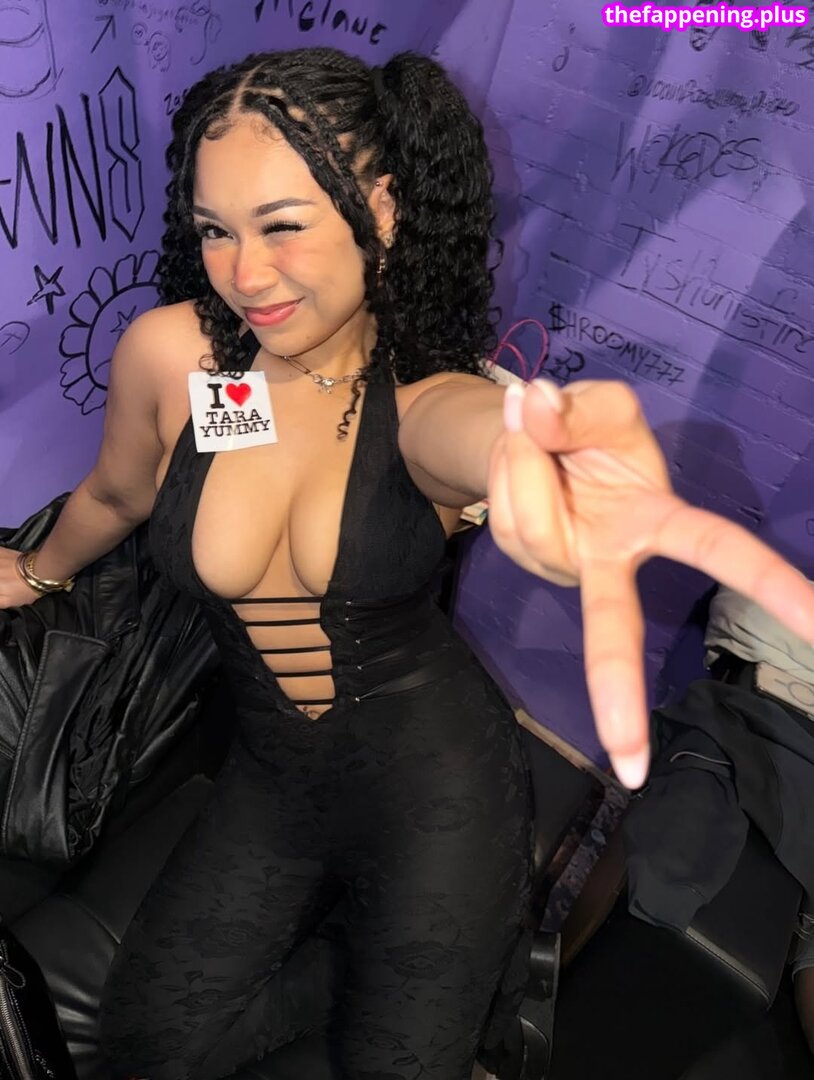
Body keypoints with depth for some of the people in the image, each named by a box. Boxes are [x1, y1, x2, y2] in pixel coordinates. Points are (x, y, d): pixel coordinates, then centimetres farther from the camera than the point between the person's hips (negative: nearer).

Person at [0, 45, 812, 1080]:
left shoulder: (421, 398, -18)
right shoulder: (168, 352, -11)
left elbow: (480, 427, -44)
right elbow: (116, 495, 9)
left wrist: (547, 428, -69)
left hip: (435, 785, -2)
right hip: (272, 774, 3)